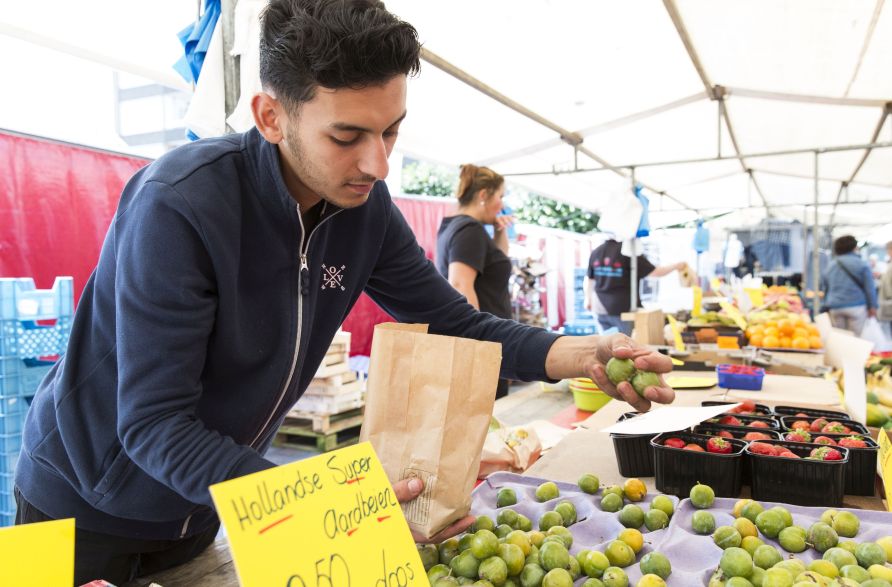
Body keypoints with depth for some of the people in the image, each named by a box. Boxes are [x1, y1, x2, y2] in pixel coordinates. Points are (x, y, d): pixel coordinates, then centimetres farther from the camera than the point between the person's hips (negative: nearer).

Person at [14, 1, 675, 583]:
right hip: (90, 510, -4)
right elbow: (152, 423, -30)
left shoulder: (365, 205, -13)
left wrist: (583, 355, -22)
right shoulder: (180, 206, -31)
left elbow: (454, 322, -7)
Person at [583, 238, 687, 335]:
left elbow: (588, 280, 13)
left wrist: (588, 299, 29)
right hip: (623, 308, -5)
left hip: (600, 307, 5)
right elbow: (655, 272, -7)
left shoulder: (595, 252, 4)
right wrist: (676, 266, 9)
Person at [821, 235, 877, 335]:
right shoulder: (861, 264, -1)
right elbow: (870, 287, -3)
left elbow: (824, 289, 19)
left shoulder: (829, 267, 12)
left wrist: (828, 306, 27)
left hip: (835, 308, 4)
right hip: (856, 307, -4)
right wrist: (872, 306, 1)